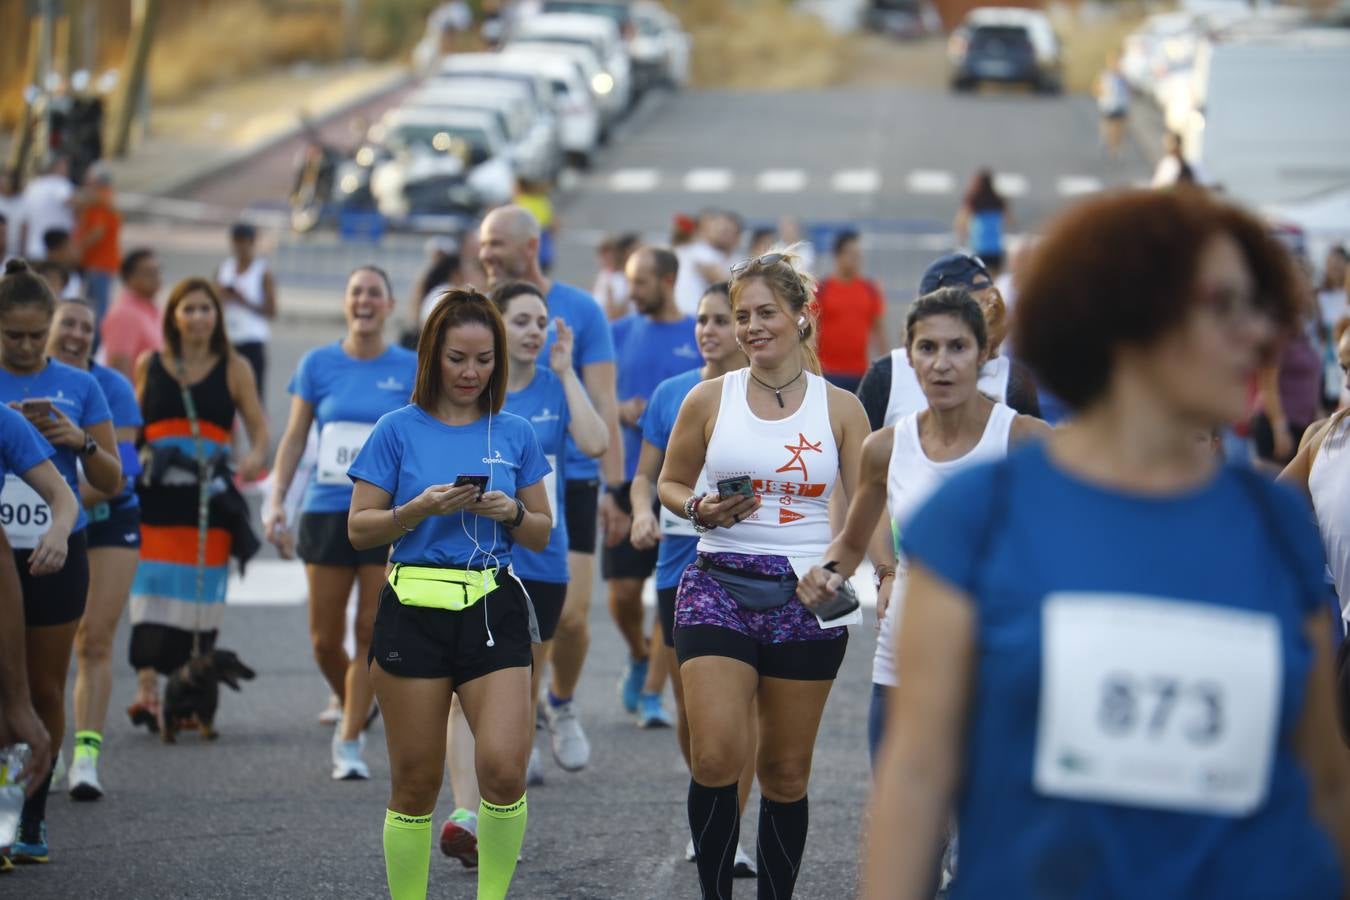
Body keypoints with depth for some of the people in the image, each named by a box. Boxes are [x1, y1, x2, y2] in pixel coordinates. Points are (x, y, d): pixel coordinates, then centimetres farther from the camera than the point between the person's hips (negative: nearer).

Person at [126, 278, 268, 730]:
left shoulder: (234, 369, 7)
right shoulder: (148, 366, 10)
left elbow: (258, 426, 5)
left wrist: (256, 455, -14)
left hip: (211, 495, 0)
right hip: (157, 490, 0)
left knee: (202, 593, 1)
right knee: (152, 589, -9)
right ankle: (146, 692, -11)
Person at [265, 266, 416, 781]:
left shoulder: (411, 369, 1)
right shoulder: (318, 365, 3)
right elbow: (294, 438, 7)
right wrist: (277, 501, 0)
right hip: (326, 512, 1)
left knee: (372, 632, -5)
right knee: (325, 639, 3)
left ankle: (349, 743, 2)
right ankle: (354, 710, 30)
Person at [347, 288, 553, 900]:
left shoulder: (515, 435, 9)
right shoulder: (400, 430, 2)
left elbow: (541, 534, 14)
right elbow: (359, 529, 2)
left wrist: (511, 512, -7)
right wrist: (423, 508, -13)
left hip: (494, 612, 1)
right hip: (414, 612, -1)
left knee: (504, 769, -13)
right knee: (416, 782, 1)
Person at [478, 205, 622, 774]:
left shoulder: (580, 312, -2)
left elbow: (603, 405, -3)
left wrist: (614, 488, -8)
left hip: (569, 479, -2)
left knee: (570, 615, -6)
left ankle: (562, 705, 22)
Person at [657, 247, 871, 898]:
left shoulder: (840, 409, 4)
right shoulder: (710, 399, 4)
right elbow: (669, 483, 15)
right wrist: (701, 509, -7)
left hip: (808, 599, 1)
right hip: (719, 589, -1)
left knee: (786, 772, 7)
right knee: (716, 757, -16)